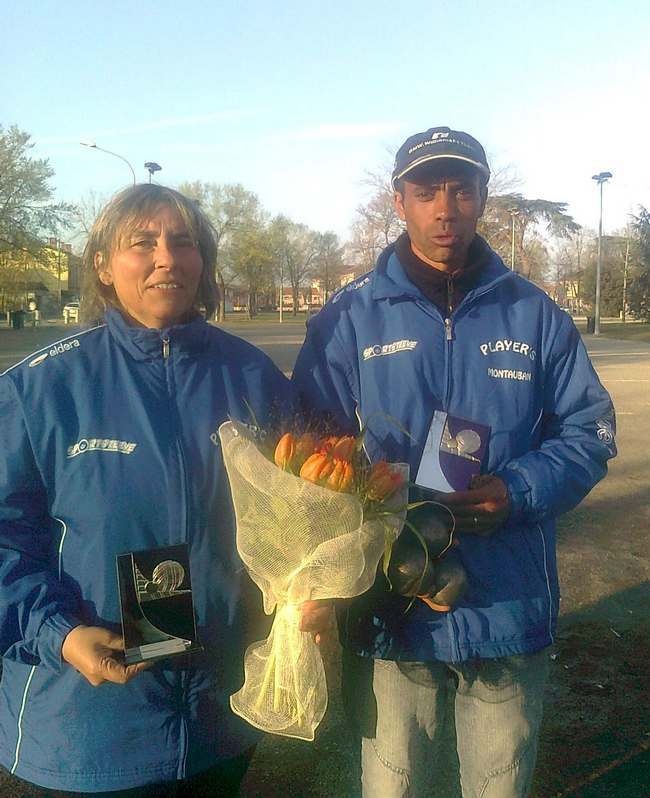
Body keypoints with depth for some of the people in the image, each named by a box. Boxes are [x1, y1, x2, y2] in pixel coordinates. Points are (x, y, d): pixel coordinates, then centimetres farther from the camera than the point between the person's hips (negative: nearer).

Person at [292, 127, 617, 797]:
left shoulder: (534, 315, 3)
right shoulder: (349, 317, -1)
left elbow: (589, 430, 5)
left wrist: (517, 491, -14)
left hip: (510, 610, 2)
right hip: (390, 610, -1)